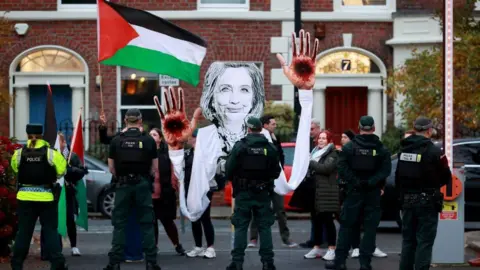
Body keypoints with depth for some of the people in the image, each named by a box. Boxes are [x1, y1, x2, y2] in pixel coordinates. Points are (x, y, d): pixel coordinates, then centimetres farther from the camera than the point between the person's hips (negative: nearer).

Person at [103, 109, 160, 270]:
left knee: (119, 224, 5)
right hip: (143, 184, 0)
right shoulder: (148, 141, -1)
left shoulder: (116, 141, 0)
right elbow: (154, 169, 0)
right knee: (147, 224, 5)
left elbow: (111, 168, 2)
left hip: (123, 184, 0)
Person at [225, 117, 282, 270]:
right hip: (263, 194, 2)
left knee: (240, 227, 4)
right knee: (265, 227, 7)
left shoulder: (240, 146, -9)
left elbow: (229, 169, -10)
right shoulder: (270, 148, -2)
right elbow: (276, 172, -1)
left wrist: (235, 180, 10)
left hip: (243, 193, -2)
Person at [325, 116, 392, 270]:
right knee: (370, 228, 5)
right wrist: (371, 182, -10)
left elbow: (342, 168, -11)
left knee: (346, 226, 7)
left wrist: (355, 182, -7)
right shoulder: (381, 149, -1)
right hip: (373, 193, 0)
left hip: (354, 192, 0)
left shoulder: (349, 147, -3)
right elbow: (385, 170, -12)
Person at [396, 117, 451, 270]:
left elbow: (398, 177, 8)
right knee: (425, 241, -2)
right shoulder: (434, 152, -14)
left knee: (408, 240, 14)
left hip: (407, 201, 6)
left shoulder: (404, 150, 5)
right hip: (427, 201, -6)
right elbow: (446, 177, -7)